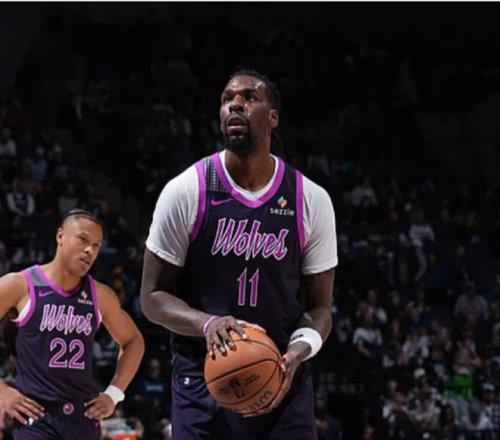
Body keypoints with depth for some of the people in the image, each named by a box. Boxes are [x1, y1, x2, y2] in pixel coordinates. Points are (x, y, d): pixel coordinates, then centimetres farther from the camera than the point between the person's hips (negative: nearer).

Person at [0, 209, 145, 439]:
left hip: (84, 414, 5)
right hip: (35, 414, -5)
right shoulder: (19, 286, -6)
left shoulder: (100, 295, 7)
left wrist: (113, 393, 11)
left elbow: (133, 341, 22)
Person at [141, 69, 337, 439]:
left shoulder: (311, 201, 1)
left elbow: (319, 308, 6)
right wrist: (206, 324, -21)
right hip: (203, 382, -1)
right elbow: (154, 296, 0)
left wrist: (296, 354, -17)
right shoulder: (185, 191, -3)